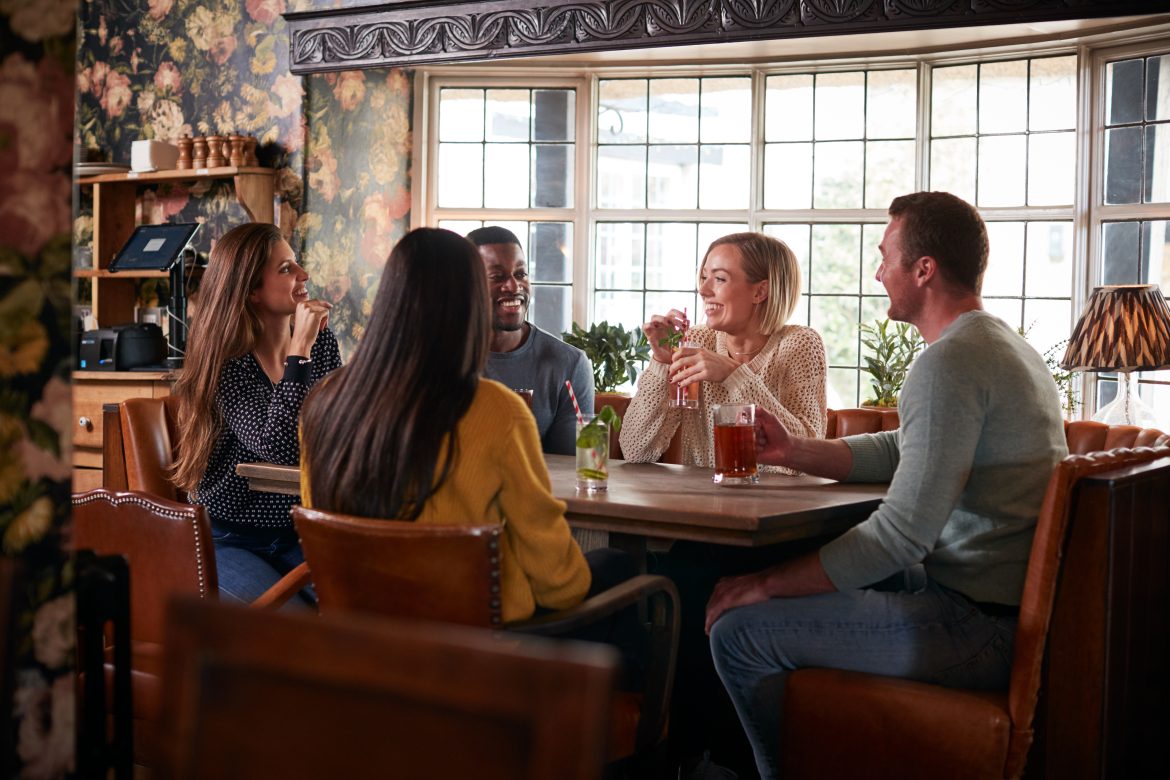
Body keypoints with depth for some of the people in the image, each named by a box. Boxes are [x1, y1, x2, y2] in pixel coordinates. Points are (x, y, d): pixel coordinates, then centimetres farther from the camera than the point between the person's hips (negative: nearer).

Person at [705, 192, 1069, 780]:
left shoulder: (949, 364, -21)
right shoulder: (1005, 346, 14)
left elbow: (903, 531, -25)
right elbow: (899, 450, 22)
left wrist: (767, 585, -16)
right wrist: (793, 451, 10)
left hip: (979, 624, -11)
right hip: (1011, 597, 11)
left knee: (739, 632, -10)